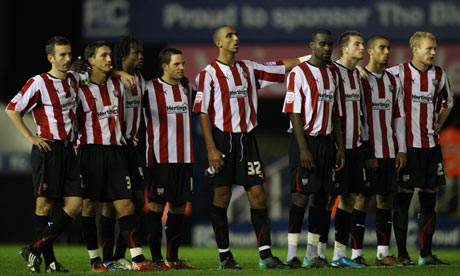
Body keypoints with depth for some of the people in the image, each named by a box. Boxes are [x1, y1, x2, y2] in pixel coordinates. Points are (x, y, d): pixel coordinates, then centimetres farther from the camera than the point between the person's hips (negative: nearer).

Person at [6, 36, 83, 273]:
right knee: (45, 204, -5)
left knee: (75, 204, -2)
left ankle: (35, 249, 2)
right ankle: (49, 260, 2)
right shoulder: (39, 83, -8)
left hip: (67, 148, 7)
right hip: (47, 149, -7)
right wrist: (31, 137, -9)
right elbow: (12, 109, -5)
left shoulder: (74, 79, 12)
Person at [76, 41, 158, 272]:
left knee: (125, 204, -3)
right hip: (90, 151, -4)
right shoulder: (81, 89, -4)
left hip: (115, 151, 4)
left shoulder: (117, 85, 10)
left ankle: (137, 258, -8)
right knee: (89, 204, -1)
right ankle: (94, 259, 6)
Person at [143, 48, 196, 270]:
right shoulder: (150, 89, -4)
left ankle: (173, 258, 11)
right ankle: (156, 258, -2)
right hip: (160, 157, -6)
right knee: (157, 203, -6)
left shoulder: (187, 88, 14)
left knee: (179, 205, 6)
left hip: (184, 157, 6)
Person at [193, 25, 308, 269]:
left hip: (246, 138, 4)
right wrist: (211, 149, -11)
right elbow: (203, 114, -5)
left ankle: (265, 255, -3)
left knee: (257, 195, -2)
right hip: (222, 139, -4)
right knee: (222, 197, 0)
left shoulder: (249, 69, 12)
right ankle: (224, 256, 8)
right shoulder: (209, 74, -3)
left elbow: (280, 68, 19)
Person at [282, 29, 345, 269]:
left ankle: (312, 255, 11)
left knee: (322, 196, 6)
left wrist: (340, 147, 12)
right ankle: (292, 255, -9)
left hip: (326, 141, 7)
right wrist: (303, 148, -17)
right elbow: (294, 114, -11)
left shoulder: (332, 75, 14)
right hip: (304, 139, -7)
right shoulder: (299, 73, -7)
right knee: (302, 195, -10)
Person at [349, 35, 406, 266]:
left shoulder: (394, 82, 14)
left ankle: (383, 253, 9)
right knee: (363, 199, -5)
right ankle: (356, 254, -2)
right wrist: (366, 155, -13)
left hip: (389, 151, 6)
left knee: (386, 199, 5)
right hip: (368, 150, -6)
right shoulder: (359, 80, -5)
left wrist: (401, 149, 6)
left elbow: (398, 117, 16)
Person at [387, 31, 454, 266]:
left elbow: (448, 101, 25)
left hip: (431, 145, 5)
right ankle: (402, 254, 2)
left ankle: (426, 254, 10)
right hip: (406, 144, -5)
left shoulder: (439, 75, 8)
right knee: (403, 198, -3)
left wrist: (439, 123, 13)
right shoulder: (398, 73, -6)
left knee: (429, 198, 5)